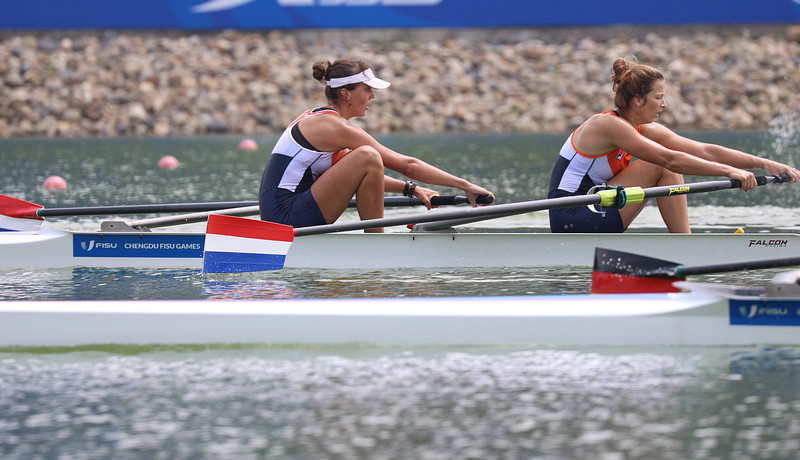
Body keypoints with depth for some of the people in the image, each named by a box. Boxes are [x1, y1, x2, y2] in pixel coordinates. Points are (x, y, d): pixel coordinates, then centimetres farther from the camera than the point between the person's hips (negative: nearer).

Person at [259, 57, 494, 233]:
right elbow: (406, 164, -10)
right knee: (366, 156, -18)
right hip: (287, 218, -10)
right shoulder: (334, 126, -11)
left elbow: (365, 175, 25)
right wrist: (465, 185, -7)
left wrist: (411, 189, 15)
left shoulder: (315, 118, 17)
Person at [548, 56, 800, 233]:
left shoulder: (645, 130, 7)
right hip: (569, 219, -9)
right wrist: (728, 171, -28)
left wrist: (765, 163, -2)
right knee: (660, 167, -14)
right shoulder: (609, 125, -18)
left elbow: (705, 151, 4)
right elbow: (669, 159, -27)